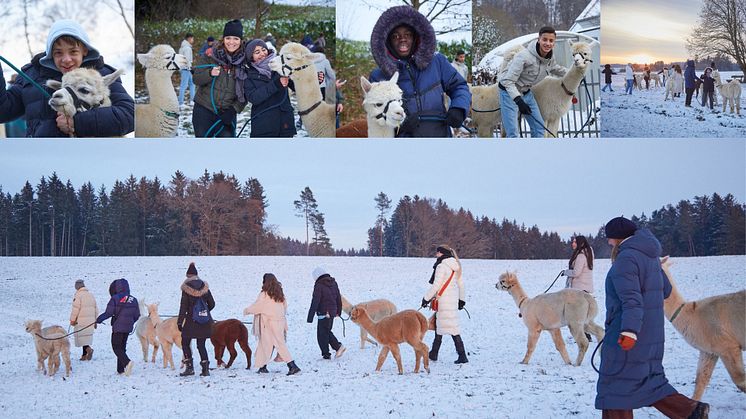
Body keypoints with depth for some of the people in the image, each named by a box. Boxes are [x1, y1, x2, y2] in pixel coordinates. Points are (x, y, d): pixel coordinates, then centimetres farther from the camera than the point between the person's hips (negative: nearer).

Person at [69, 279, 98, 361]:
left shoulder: (78, 295, -10)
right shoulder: (90, 295, 13)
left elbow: (75, 309, -13)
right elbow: (96, 309, 17)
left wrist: (72, 320, -4)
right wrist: (95, 321, 23)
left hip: (81, 321, -7)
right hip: (90, 322, 7)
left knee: (81, 336, -4)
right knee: (87, 336, 11)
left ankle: (88, 349, -25)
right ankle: (84, 355, 13)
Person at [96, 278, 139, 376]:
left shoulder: (115, 299, -12)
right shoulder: (133, 300, 5)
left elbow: (108, 313, -13)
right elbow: (137, 315, 9)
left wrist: (99, 319, 3)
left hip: (118, 327, -6)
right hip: (128, 328, 6)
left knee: (116, 347, 1)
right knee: (122, 347, 15)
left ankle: (127, 362, -23)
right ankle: (121, 370, 14)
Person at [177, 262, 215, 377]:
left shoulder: (186, 288, -8)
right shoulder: (204, 287, 4)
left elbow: (183, 307, -9)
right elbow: (212, 304, 8)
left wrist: (180, 322, -4)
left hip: (191, 320, -4)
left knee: (185, 342, 10)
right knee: (201, 344, 10)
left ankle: (189, 367, 1)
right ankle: (205, 368, 3)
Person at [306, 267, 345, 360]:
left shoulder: (319, 285, -15)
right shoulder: (333, 283, 8)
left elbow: (315, 302, -18)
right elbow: (338, 298, 16)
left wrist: (310, 317, -16)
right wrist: (338, 311, 27)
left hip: (323, 313, -8)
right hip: (332, 312, 8)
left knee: (322, 334, 2)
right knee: (327, 331, 22)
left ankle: (326, 355, 3)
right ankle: (339, 346, 12)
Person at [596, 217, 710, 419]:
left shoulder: (626, 259, -16)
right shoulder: (651, 257, 12)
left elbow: (631, 299, -26)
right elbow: (666, 290, 23)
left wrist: (629, 331, -33)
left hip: (628, 339, -9)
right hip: (652, 338, 9)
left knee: (615, 386, 0)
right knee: (650, 380, 17)